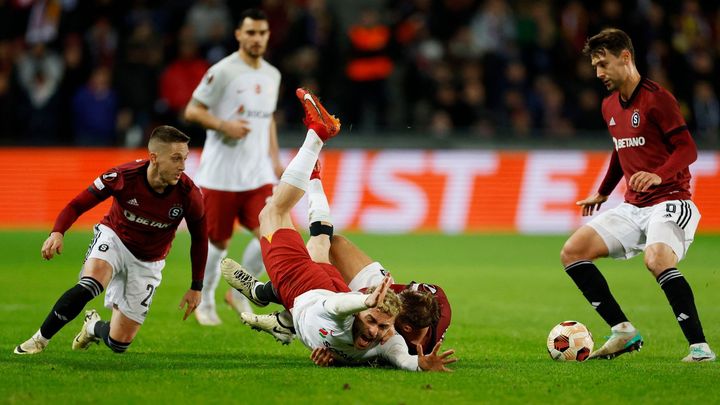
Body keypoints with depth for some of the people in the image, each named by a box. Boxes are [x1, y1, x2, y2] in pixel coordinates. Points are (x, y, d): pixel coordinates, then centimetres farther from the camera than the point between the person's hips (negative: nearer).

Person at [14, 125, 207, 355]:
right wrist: (57, 232, -35)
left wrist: (196, 287, -1)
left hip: (147, 263, 2)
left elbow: (199, 238, -4)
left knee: (119, 344, 0)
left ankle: (94, 327, 38)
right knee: (88, 286, -37)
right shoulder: (123, 176, -25)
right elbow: (78, 204, -16)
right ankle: (40, 340, -17)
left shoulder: (188, 194, -22)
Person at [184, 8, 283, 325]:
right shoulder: (222, 71, -10)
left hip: (258, 175, 5)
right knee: (218, 243, 4)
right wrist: (225, 126, -21)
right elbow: (192, 111, -8)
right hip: (220, 175, -5)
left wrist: (274, 158, 17)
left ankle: (240, 293, 11)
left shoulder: (272, 75, 10)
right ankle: (205, 303, 26)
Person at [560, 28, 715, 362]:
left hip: (668, 202, -9)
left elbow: (687, 149, -17)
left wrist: (659, 175, -34)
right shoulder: (610, 106, 13)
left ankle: (700, 347, -31)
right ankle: (623, 332, -1)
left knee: (657, 259, -35)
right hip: (632, 207, 9)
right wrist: (602, 193, 35)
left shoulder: (656, 99, -12)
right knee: (572, 252, -3)